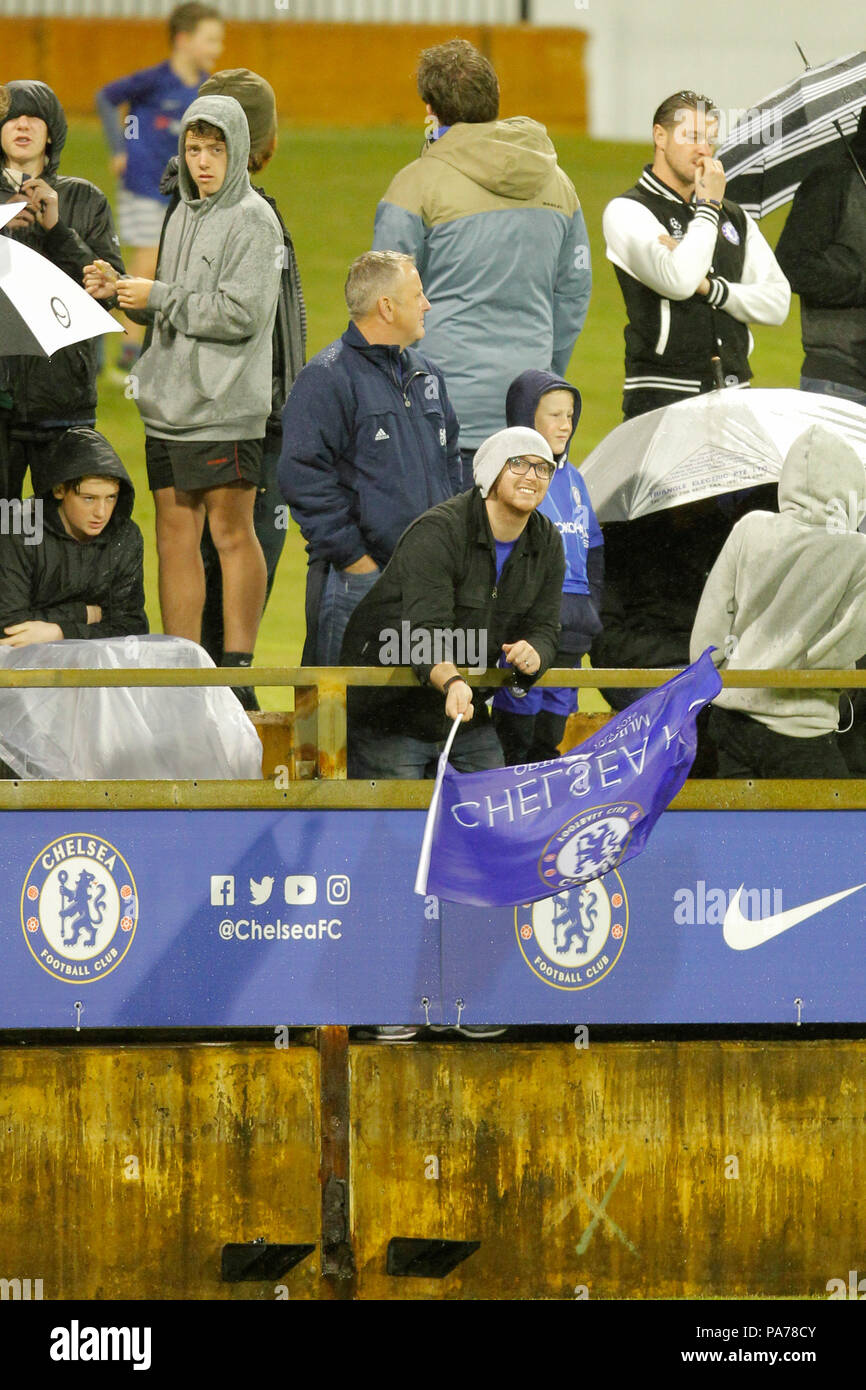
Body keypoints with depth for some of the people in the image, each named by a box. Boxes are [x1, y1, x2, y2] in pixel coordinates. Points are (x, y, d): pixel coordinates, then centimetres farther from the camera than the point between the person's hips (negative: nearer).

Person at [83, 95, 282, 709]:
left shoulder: (254, 220, -7)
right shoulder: (184, 215, 17)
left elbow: (242, 312, -16)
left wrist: (159, 297, -11)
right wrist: (122, 290, 5)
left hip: (226, 406, -8)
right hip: (169, 404, 8)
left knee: (231, 532, -5)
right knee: (175, 537, 7)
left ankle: (238, 671, -3)